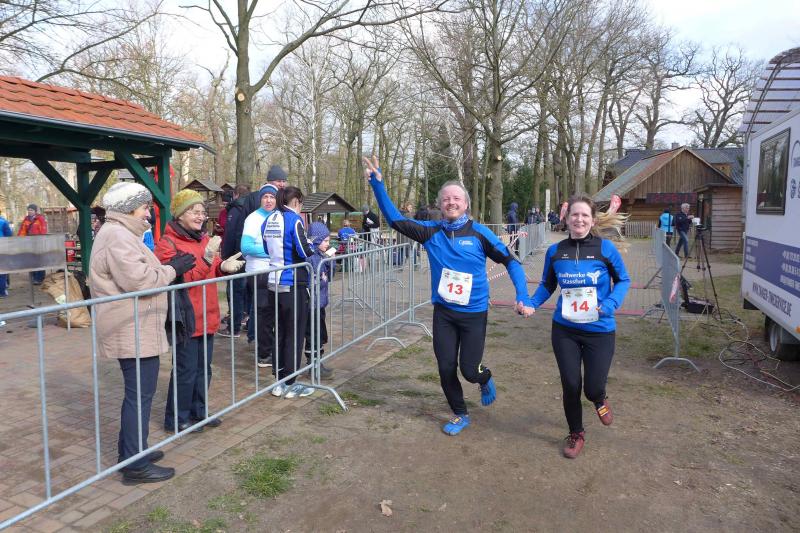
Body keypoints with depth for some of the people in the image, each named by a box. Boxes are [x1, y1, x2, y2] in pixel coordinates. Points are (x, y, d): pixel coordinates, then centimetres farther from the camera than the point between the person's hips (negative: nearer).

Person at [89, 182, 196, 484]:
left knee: (136, 393, 19)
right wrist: (173, 270, -14)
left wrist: (169, 267, 9)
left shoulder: (118, 234, 19)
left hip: (131, 330, 11)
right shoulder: (118, 236, -16)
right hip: (133, 332, -11)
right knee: (140, 395, -5)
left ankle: (130, 451, 31)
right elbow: (138, 280, -26)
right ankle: (135, 465, 3)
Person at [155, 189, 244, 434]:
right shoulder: (167, 244, -11)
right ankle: (176, 419, 17)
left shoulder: (204, 239, 13)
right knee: (186, 370, 1)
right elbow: (180, 280, -20)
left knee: (203, 367, 16)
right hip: (185, 318, -8)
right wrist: (206, 258, -29)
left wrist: (223, 267, -1)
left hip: (207, 315, 8)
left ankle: (198, 411, 31)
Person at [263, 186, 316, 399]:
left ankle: (279, 381, 22)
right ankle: (290, 384, 10)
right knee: (295, 334, 3)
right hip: (293, 283, -7)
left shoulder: (270, 219, 10)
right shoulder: (293, 219, -12)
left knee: (281, 331, 16)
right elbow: (304, 252, -16)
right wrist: (311, 246, 4)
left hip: (274, 283, 7)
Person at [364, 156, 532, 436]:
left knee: (469, 370, 1)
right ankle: (460, 414, 32)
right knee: (446, 368, 7)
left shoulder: (478, 233, -10)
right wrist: (378, 185, -15)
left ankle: (486, 379, 40)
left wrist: (522, 296, -18)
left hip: (474, 313, -2)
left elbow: (510, 261, -6)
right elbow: (395, 219, -4)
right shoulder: (431, 231, -4)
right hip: (443, 312, 2)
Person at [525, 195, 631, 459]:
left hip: (599, 331, -1)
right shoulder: (555, 251, -4)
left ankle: (600, 399, 42)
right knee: (570, 385, 4)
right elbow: (547, 285, 9)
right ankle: (576, 434, 31)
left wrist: (611, 303, -16)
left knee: (593, 387, 1)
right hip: (564, 330, 1)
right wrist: (531, 303, -8)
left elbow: (623, 280, 2)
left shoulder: (605, 248, -10)